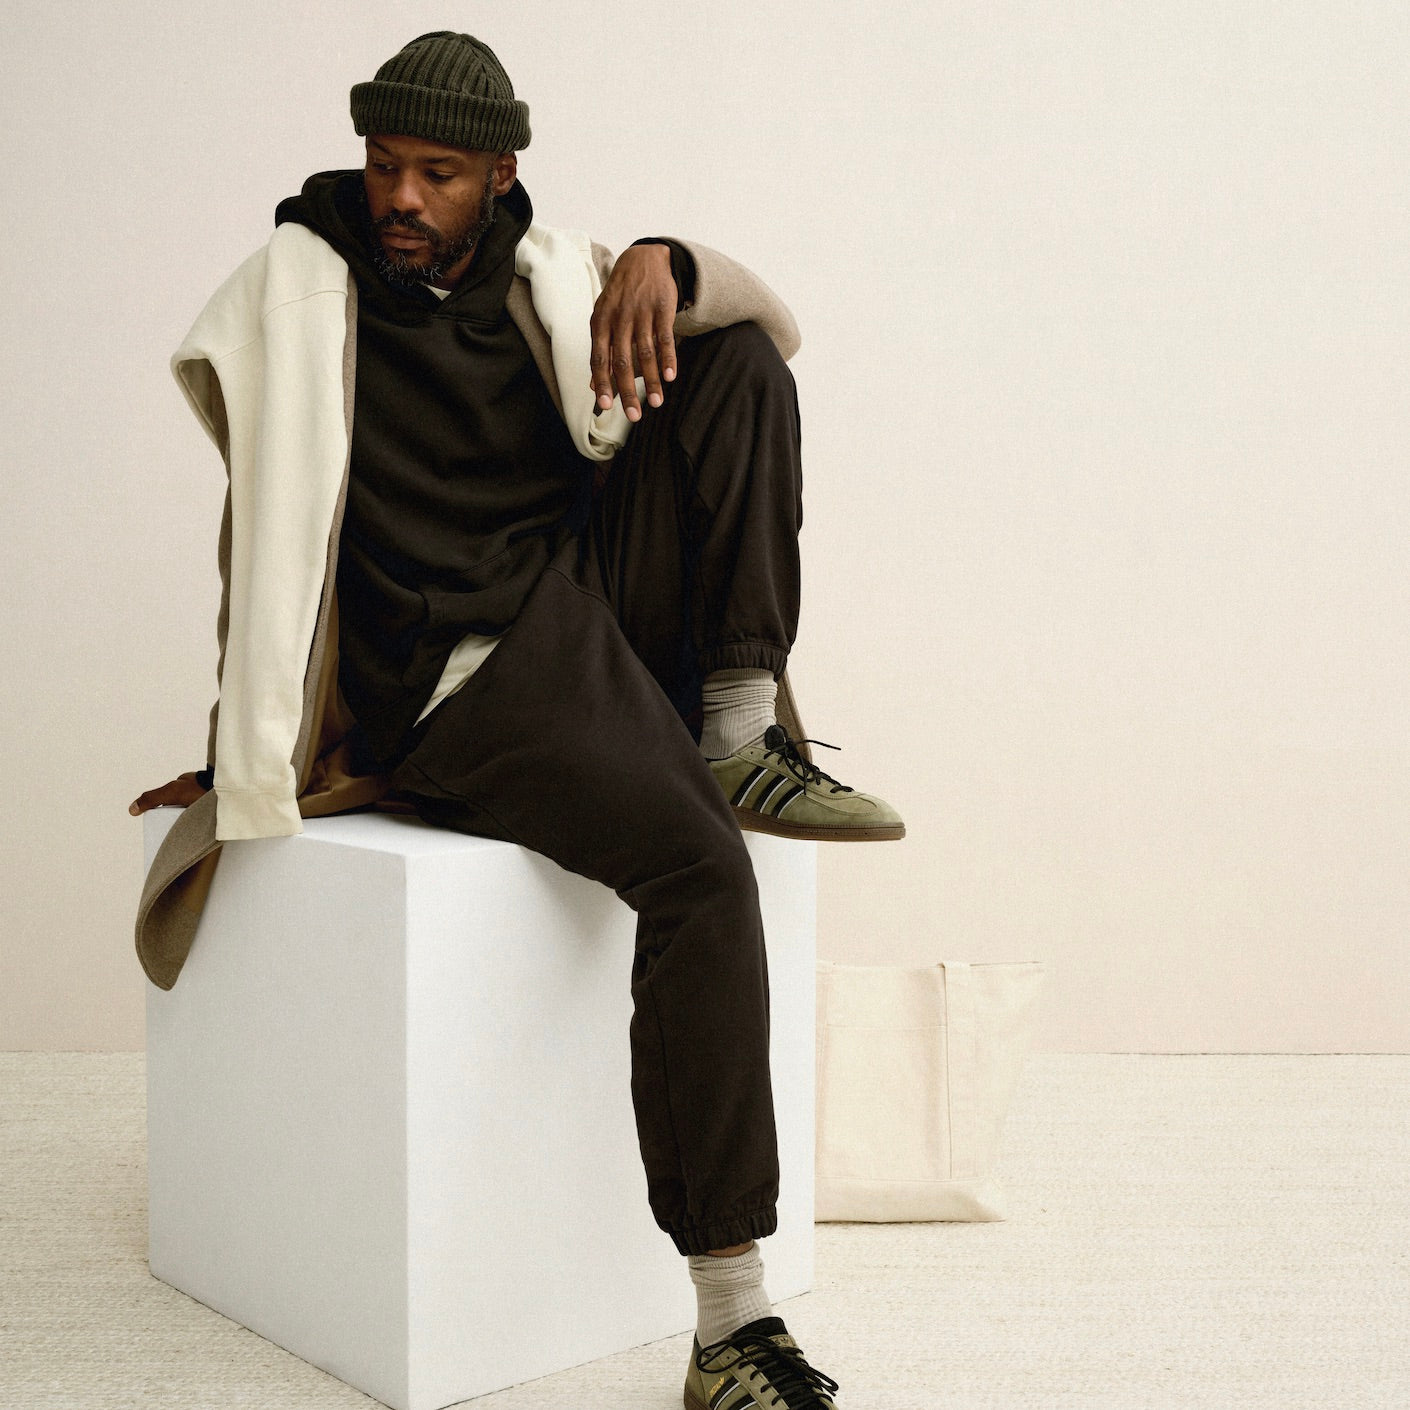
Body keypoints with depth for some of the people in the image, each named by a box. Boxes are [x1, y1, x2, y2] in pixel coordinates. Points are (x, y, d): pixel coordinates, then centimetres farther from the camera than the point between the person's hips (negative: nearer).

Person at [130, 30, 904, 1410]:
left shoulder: (527, 268, 13)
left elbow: (770, 319, 10)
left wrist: (658, 261, -12)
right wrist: (243, 754, 5)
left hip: (599, 600, 6)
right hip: (460, 684, -6)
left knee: (734, 355, -5)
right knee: (697, 866, -31)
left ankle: (738, 736, -13)